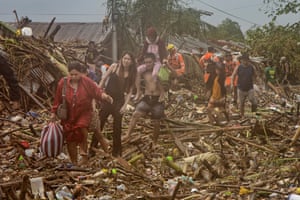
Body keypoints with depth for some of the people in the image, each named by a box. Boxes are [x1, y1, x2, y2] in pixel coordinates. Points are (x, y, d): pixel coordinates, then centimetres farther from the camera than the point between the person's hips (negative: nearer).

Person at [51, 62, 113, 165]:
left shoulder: (87, 82, -11)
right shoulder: (63, 83, -6)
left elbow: (97, 91, -11)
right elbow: (57, 99, 1)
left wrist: (105, 96, -32)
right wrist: (54, 112, 5)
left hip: (84, 113, -2)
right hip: (69, 115, 3)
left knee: (82, 127, -33)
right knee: (70, 139, 6)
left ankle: (84, 153, -14)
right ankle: (74, 163, 22)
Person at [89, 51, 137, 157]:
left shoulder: (132, 74, -1)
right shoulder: (114, 66, -4)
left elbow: (130, 91, -2)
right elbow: (103, 80, 2)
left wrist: (125, 105, -10)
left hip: (119, 101, 0)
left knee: (117, 126, 8)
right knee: (99, 123, 4)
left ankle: (116, 151, 21)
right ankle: (92, 148, 15)